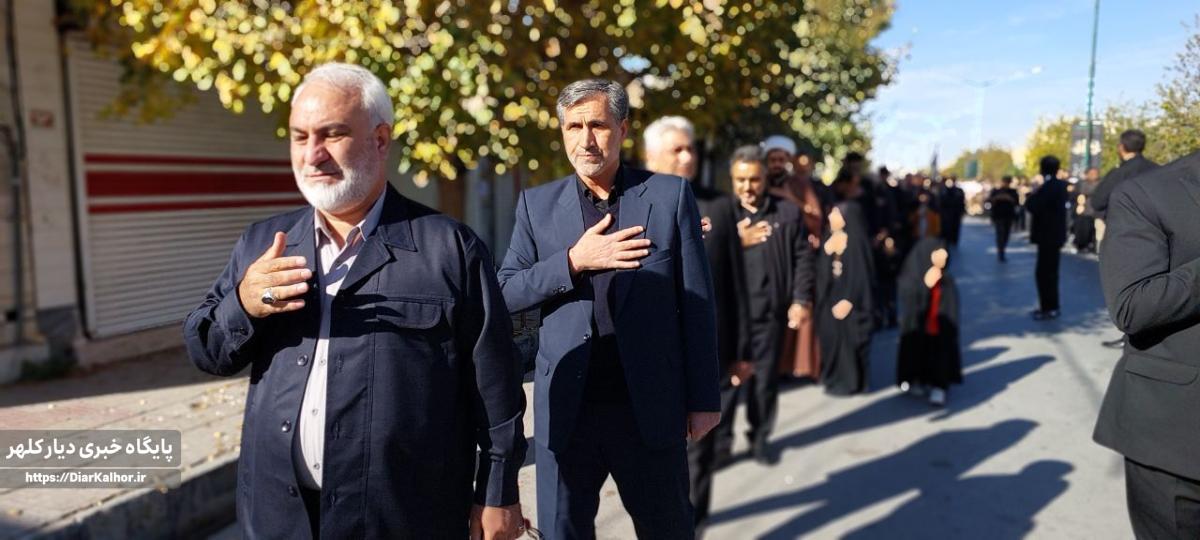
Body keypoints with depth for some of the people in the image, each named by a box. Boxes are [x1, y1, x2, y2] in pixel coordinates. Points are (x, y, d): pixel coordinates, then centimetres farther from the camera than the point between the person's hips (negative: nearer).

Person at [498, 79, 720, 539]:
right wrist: (574, 261, -14)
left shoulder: (670, 195, -1)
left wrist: (704, 397, -1)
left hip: (650, 408, -1)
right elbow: (505, 294, 0)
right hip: (566, 409, 2)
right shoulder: (537, 204, 4)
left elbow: (697, 304, 0)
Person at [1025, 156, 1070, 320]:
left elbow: (1034, 206, -23)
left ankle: (1050, 308, -3)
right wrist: (1035, 197, 4)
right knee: (1048, 272, 16)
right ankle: (1049, 306, 23)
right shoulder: (1059, 184, 13)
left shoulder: (1050, 186, -18)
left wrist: (1030, 197, -5)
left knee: (1044, 272, -6)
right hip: (1053, 234, 10)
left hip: (1049, 236, -10)